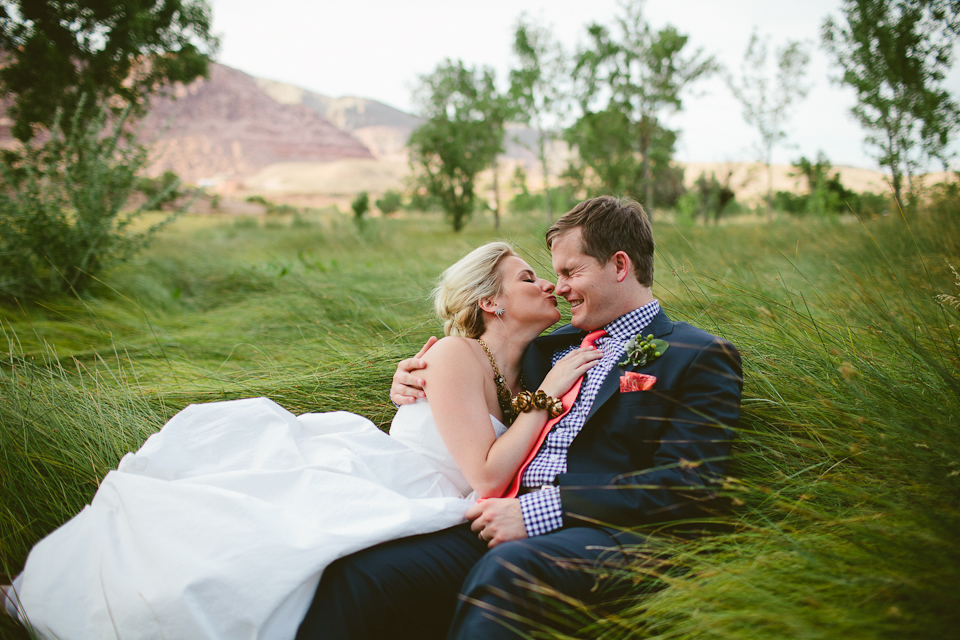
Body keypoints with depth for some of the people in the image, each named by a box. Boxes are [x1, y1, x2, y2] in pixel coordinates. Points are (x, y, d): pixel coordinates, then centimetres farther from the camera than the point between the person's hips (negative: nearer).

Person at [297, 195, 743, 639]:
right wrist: (418, 388, 14)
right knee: (354, 577, -21)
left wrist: (546, 510, -17)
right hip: (506, 522, 5)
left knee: (504, 572, -39)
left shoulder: (704, 357, 6)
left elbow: (689, 485, -8)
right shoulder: (551, 346, 25)